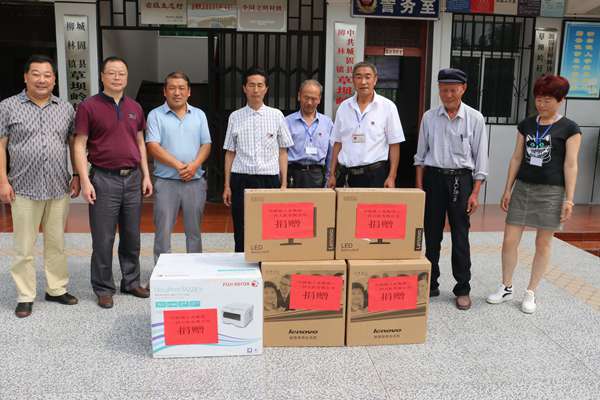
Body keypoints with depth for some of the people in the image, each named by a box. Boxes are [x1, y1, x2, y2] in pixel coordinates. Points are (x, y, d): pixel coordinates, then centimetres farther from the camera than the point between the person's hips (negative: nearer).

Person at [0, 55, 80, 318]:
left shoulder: (66, 109, 8)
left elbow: (74, 144, 12)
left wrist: (77, 176, 5)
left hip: (59, 188, 2)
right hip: (24, 189, -2)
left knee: (57, 244, 11)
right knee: (24, 247, 5)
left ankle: (57, 289, 24)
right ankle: (25, 296, 16)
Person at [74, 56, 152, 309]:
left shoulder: (134, 108, 10)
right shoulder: (89, 106, -3)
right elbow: (80, 145, -5)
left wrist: (146, 175, 9)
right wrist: (85, 180, -12)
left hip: (133, 178, 4)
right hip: (104, 179, -4)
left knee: (132, 236, 12)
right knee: (103, 239, 3)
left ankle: (131, 281, 25)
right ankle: (103, 288, 16)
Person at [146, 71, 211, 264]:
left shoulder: (199, 115, 11)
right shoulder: (156, 115, 2)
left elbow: (206, 145, 7)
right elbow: (153, 147, -8)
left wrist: (194, 165, -12)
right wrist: (179, 166, -16)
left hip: (195, 181, 3)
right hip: (166, 181, -3)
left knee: (194, 231, 10)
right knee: (163, 231, 0)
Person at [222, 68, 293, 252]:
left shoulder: (276, 115, 4)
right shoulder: (235, 117, 5)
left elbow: (282, 152, 6)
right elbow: (230, 153, 8)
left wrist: (284, 183, 2)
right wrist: (227, 186, 5)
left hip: (269, 179, 0)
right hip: (241, 179, 1)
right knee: (241, 235, 7)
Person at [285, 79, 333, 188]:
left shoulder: (327, 123, 12)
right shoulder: (287, 122, 5)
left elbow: (331, 154, 15)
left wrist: (329, 179, 10)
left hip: (317, 175, 2)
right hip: (293, 175, -1)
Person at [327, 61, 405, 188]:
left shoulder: (387, 106, -1)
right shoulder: (344, 106, 8)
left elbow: (394, 144, -2)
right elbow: (338, 143, 11)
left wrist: (391, 177, -8)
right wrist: (332, 175, 7)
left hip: (375, 174, -3)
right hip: (345, 173, 3)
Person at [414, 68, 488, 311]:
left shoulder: (474, 119, -2)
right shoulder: (429, 117, 3)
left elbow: (480, 158, -1)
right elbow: (421, 154, 8)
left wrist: (475, 193, -6)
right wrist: (420, 186, 2)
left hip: (461, 179, -2)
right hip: (433, 177, 2)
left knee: (460, 237, 3)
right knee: (432, 235, 9)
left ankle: (462, 289, 15)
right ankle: (430, 284, 21)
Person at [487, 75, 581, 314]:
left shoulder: (569, 129, -3)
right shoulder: (526, 125, 8)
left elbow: (570, 165, -5)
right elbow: (516, 158, 10)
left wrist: (569, 199, -9)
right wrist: (507, 190, 8)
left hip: (551, 191, -3)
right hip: (522, 188, 3)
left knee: (543, 244, 7)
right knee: (509, 241, 2)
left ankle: (530, 293, 20)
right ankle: (506, 288, 19)